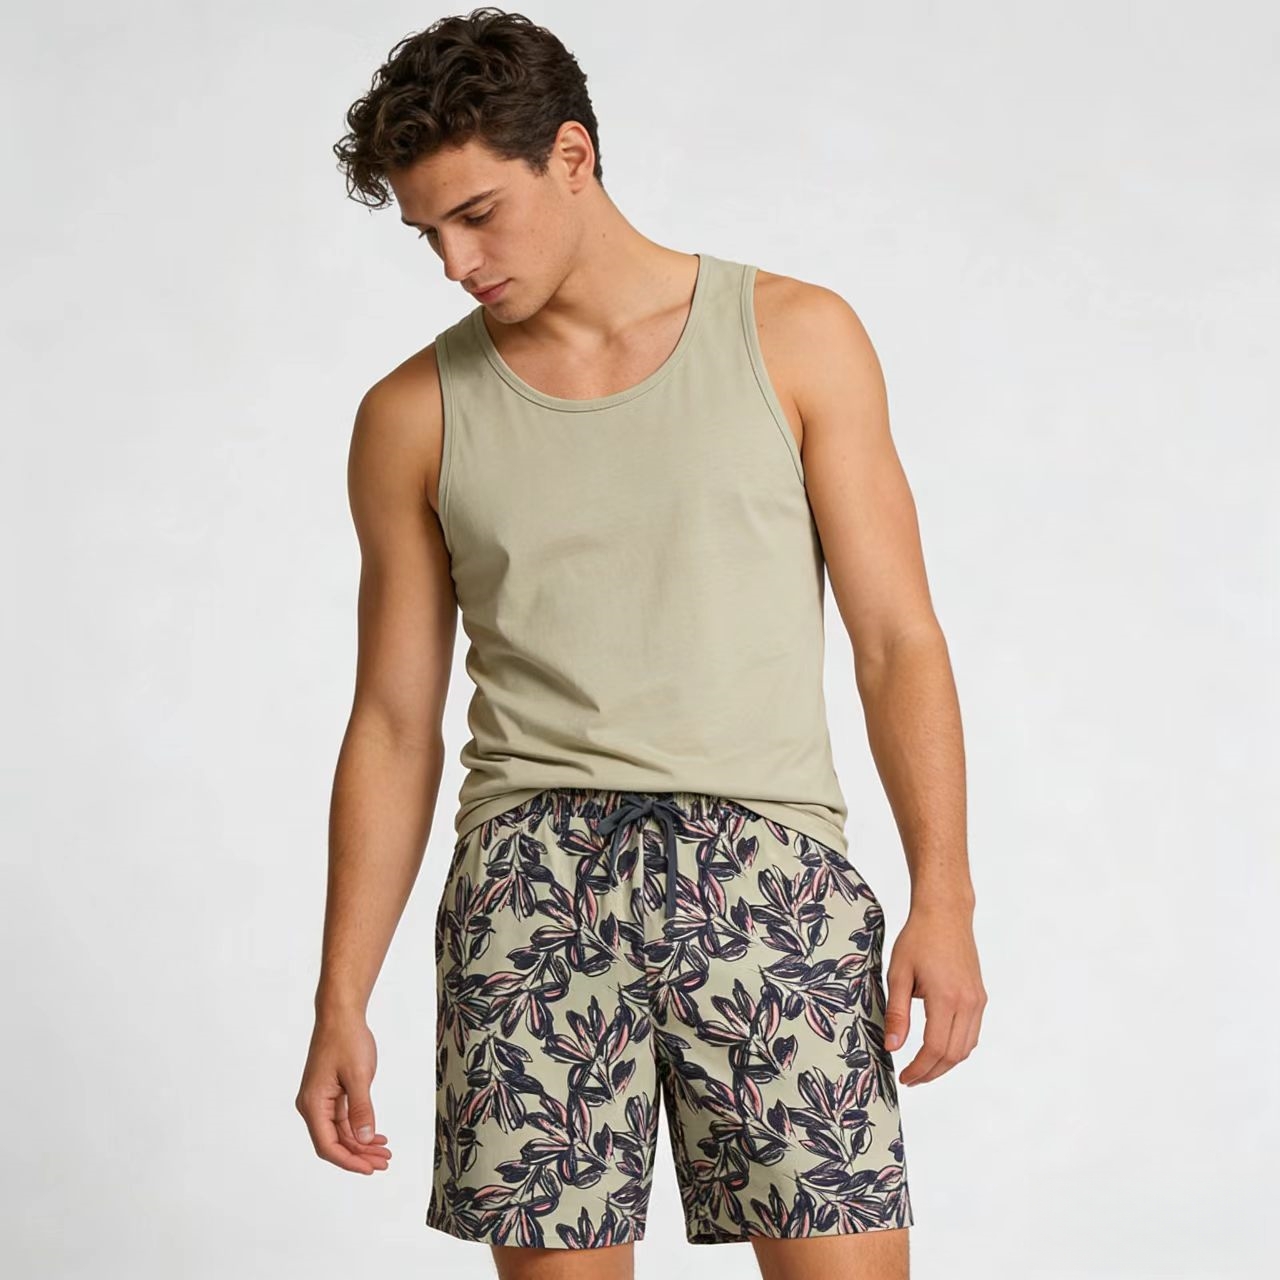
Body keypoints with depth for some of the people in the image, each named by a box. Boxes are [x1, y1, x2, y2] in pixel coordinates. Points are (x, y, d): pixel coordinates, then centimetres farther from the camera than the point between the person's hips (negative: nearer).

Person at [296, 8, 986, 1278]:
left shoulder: (798, 339, 6)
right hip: (533, 875, 1)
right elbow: (394, 725, 12)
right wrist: (340, 1003, 8)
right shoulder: (415, 416, 10)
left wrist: (943, 897, -7)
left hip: (765, 860, -1)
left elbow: (896, 638, 4)